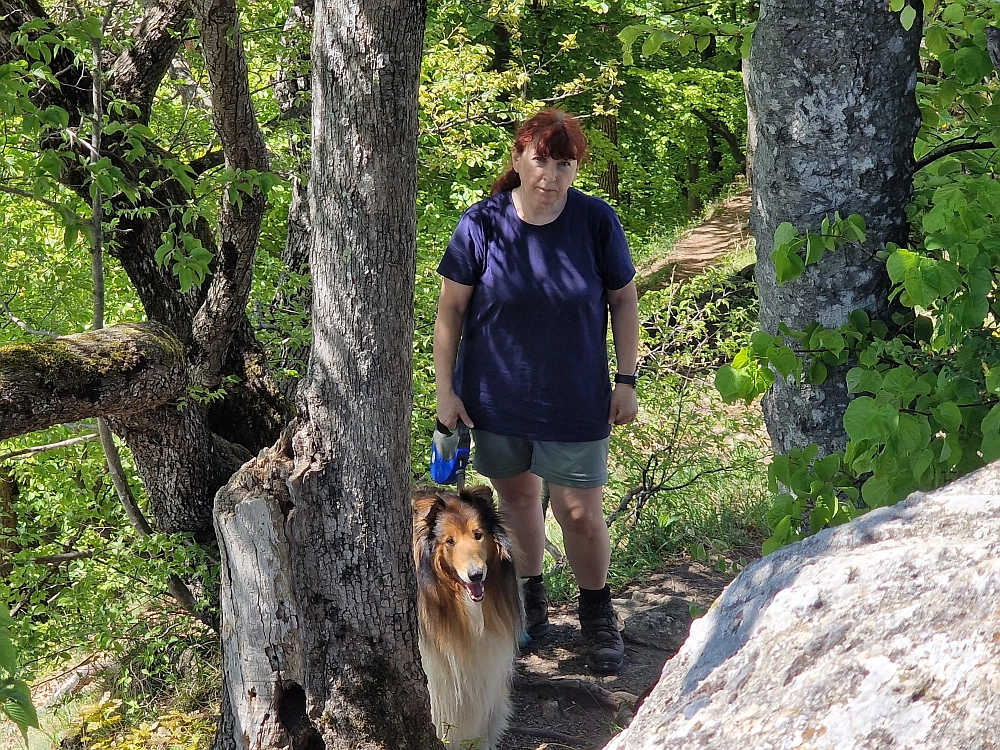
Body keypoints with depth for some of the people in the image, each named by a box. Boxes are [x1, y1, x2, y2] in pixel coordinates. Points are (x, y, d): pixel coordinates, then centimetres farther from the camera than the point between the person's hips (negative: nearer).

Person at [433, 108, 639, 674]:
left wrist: (627, 381, 0)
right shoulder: (482, 224, -11)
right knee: (517, 496, 16)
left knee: (582, 513, 2)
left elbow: (625, 300, 1)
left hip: (575, 399, -1)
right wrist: (446, 388, -4)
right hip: (496, 396, 1)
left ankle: (597, 614, 25)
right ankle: (530, 599, 37)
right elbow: (451, 309, -2)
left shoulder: (597, 221, -10)